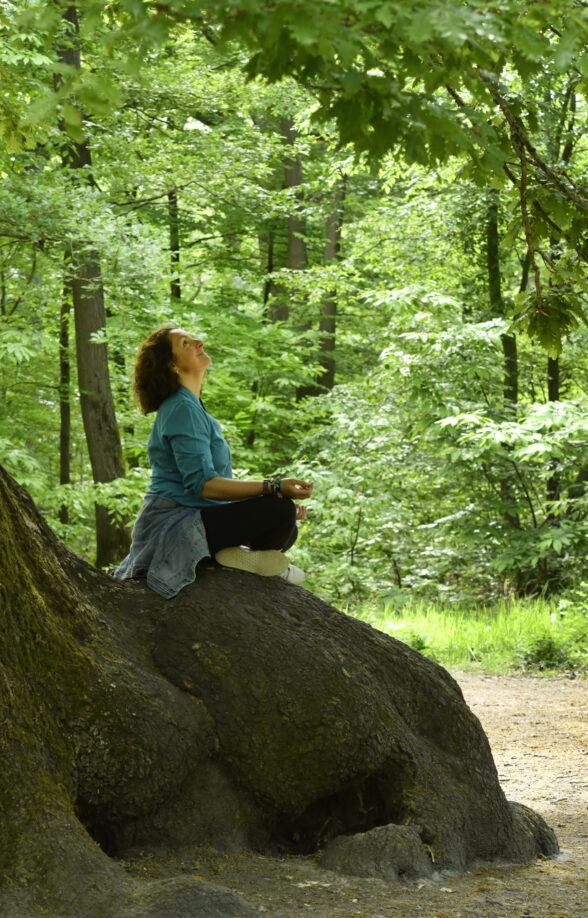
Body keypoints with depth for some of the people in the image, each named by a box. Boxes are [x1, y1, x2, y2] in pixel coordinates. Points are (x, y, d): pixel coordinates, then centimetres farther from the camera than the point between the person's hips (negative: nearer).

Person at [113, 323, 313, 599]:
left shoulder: (191, 406, 18)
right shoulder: (182, 409, -15)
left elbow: (220, 478, 20)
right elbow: (202, 484, -25)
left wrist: (280, 495, 10)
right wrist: (273, 489, -29)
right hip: (173, 522, -10)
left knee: (287, 531, 18)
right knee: (280, 513, -25)